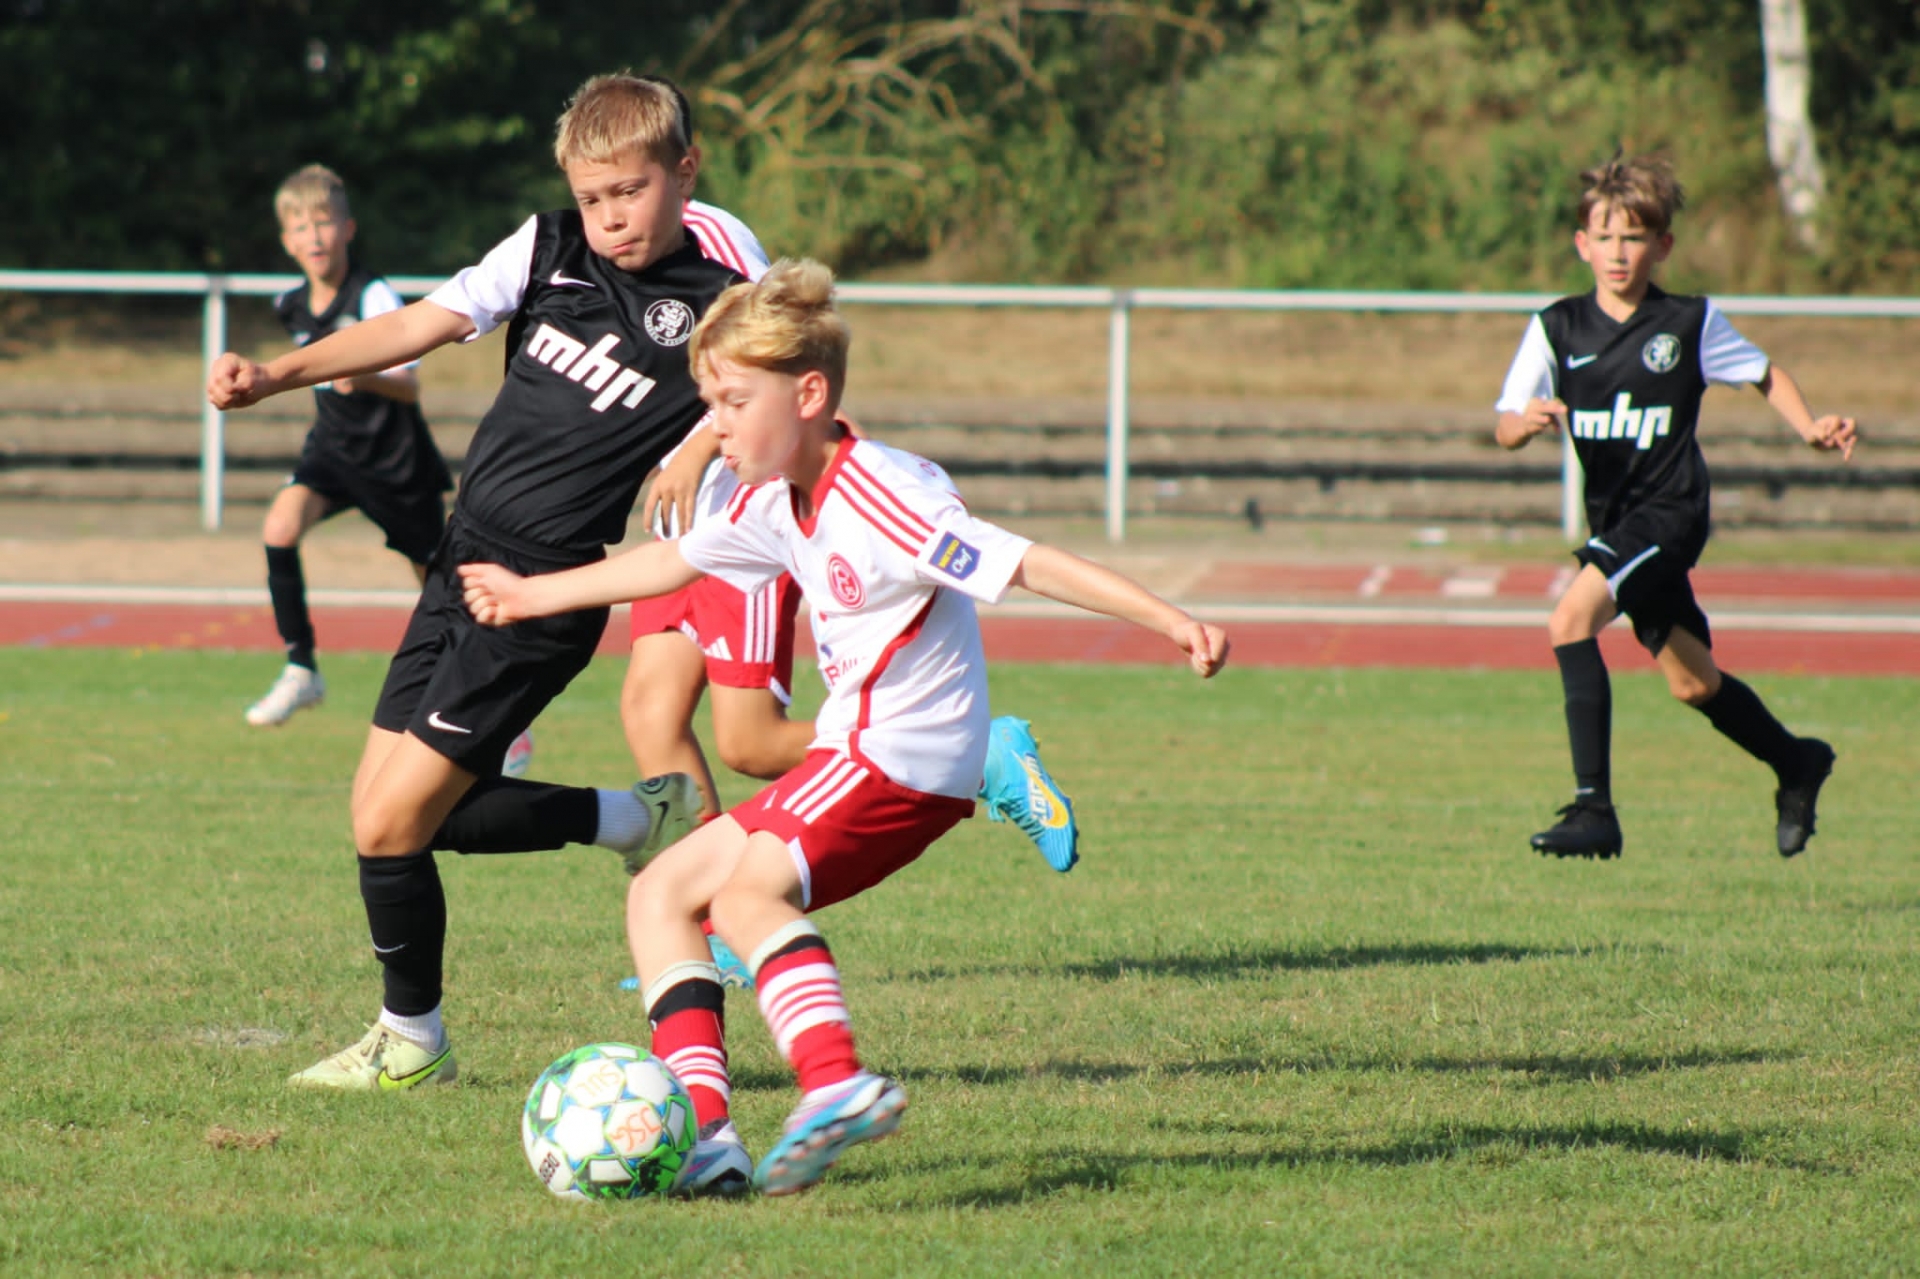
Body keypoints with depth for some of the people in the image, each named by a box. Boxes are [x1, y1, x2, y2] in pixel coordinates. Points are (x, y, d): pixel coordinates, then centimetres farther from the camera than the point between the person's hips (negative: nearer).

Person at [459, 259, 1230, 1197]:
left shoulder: (878, 496, -19)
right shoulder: (775, 505, 10)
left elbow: (1025, 563, -24)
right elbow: (673, 562, 28)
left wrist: (1169, 620, -32)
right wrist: (534, 595, 41)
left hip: (908, 754, -10)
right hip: (856, 752, 10)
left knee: (747, 889, -27)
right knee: (660, 897, 6)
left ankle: (837, 1080, -41)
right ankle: (702, 1134, -7)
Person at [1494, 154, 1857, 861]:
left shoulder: (1692, 323, -5)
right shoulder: (1556, 328, 1)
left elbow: (1766, 376, 10)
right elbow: (1504, 430, -2)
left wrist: (1811, 427, -7)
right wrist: (1525, 421, -25)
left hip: (1670, 509, -5)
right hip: (1614, 520, 5)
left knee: (1571, 619, -26)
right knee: (1692, 682, 17)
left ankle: (1594, 810, -27)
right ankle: (1796, 764, 44)